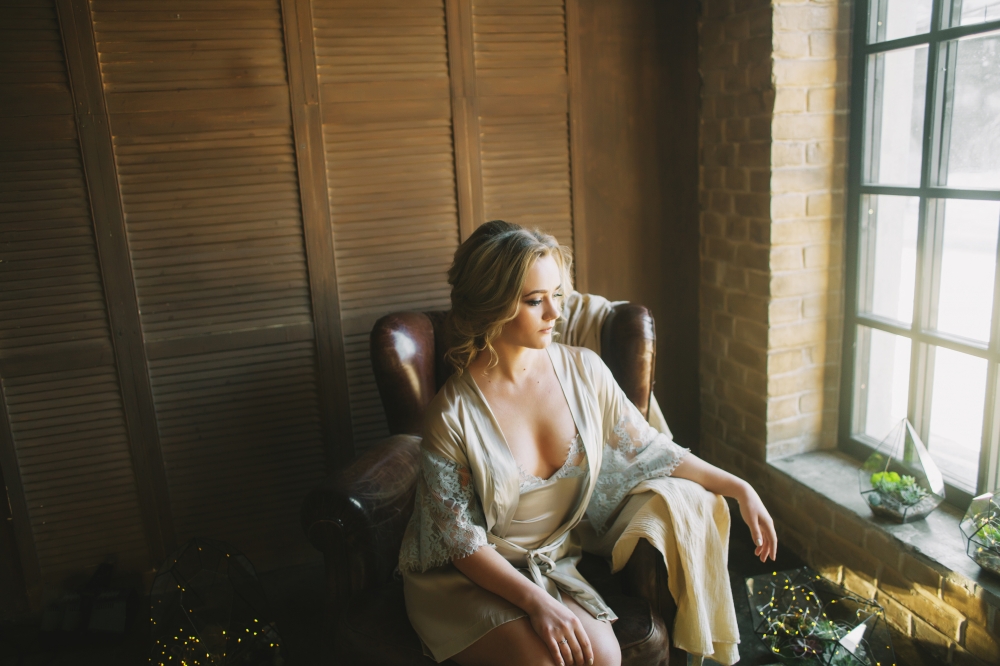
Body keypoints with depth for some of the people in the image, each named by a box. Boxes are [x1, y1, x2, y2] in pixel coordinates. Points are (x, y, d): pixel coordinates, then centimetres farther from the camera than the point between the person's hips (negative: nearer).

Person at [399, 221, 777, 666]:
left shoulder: (584, 371, -7)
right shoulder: (452, 415, -20)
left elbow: (648, 450, 2)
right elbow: (460, 538, -14)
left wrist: (739, 488, -2)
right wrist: (537, 601, -23)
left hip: (555, 559, 4)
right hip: (469, 576, -3)